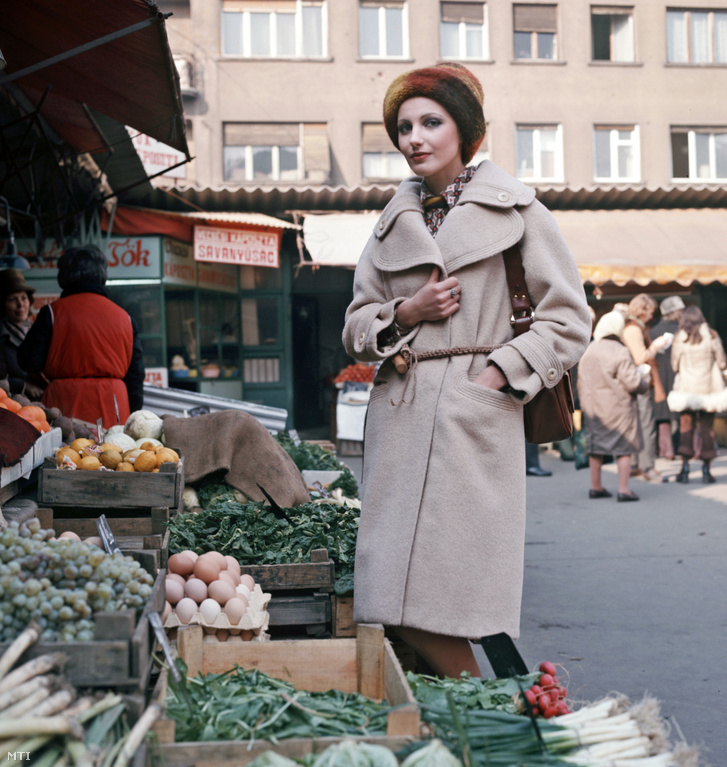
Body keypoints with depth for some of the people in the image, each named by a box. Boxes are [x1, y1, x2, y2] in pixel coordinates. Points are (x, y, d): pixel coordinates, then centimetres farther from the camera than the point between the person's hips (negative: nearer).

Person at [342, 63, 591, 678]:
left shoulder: (515, 210, 5)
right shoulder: (394, 222, 18)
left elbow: (568, 321, 3)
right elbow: (356, 328, 19)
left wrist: (498, 374, -7)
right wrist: (406, 313, 0)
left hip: (476, 419, -5)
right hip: (399, 420, 5)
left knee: (443, 601, -11)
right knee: (399, 602, 1)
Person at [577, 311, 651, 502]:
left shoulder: (587, 351, 6)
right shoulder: (621, 352, -16)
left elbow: (581, 382, 12)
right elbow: (632, 382, -17)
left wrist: (584, 404, 22)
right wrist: (646, 380, 4)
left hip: (593, 408, 6)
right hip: (618, 408, -6)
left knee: (595, 447, 15)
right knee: (624, 447, 2)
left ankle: (595, 487, 23)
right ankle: (623, 490, -1)